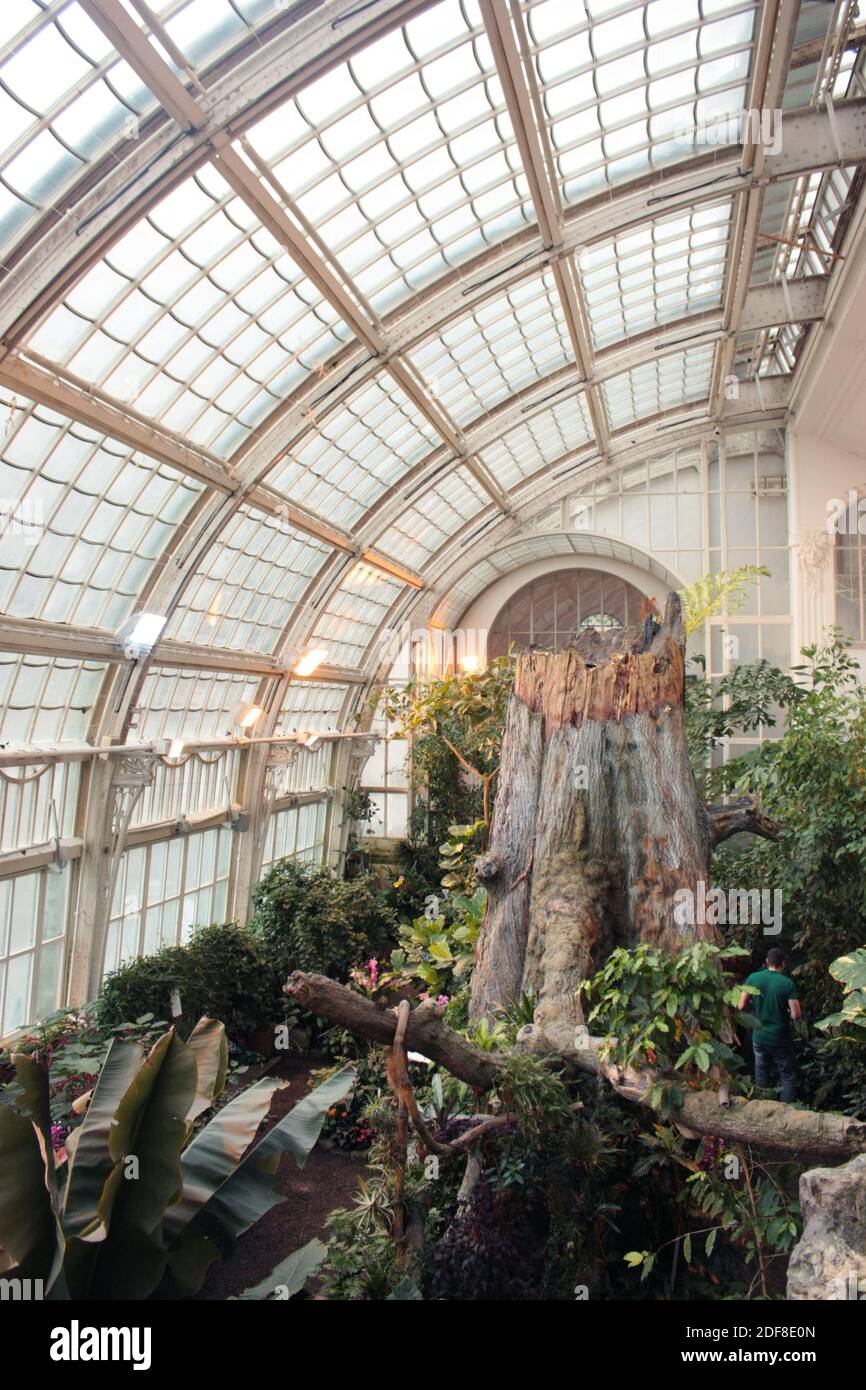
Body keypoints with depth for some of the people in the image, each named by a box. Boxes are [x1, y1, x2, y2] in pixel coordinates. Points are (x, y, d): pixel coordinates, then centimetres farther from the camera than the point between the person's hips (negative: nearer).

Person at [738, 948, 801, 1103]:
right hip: (781, 1039, -3)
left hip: (759, 1037, 3)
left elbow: (742, 1005, -5)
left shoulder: (753, 978, -9)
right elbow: (796, 1015, -18)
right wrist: (786, 1013, 4)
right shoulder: (787, 983, -16)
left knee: (761, 1075, 19)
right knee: (788, 1076, 14)